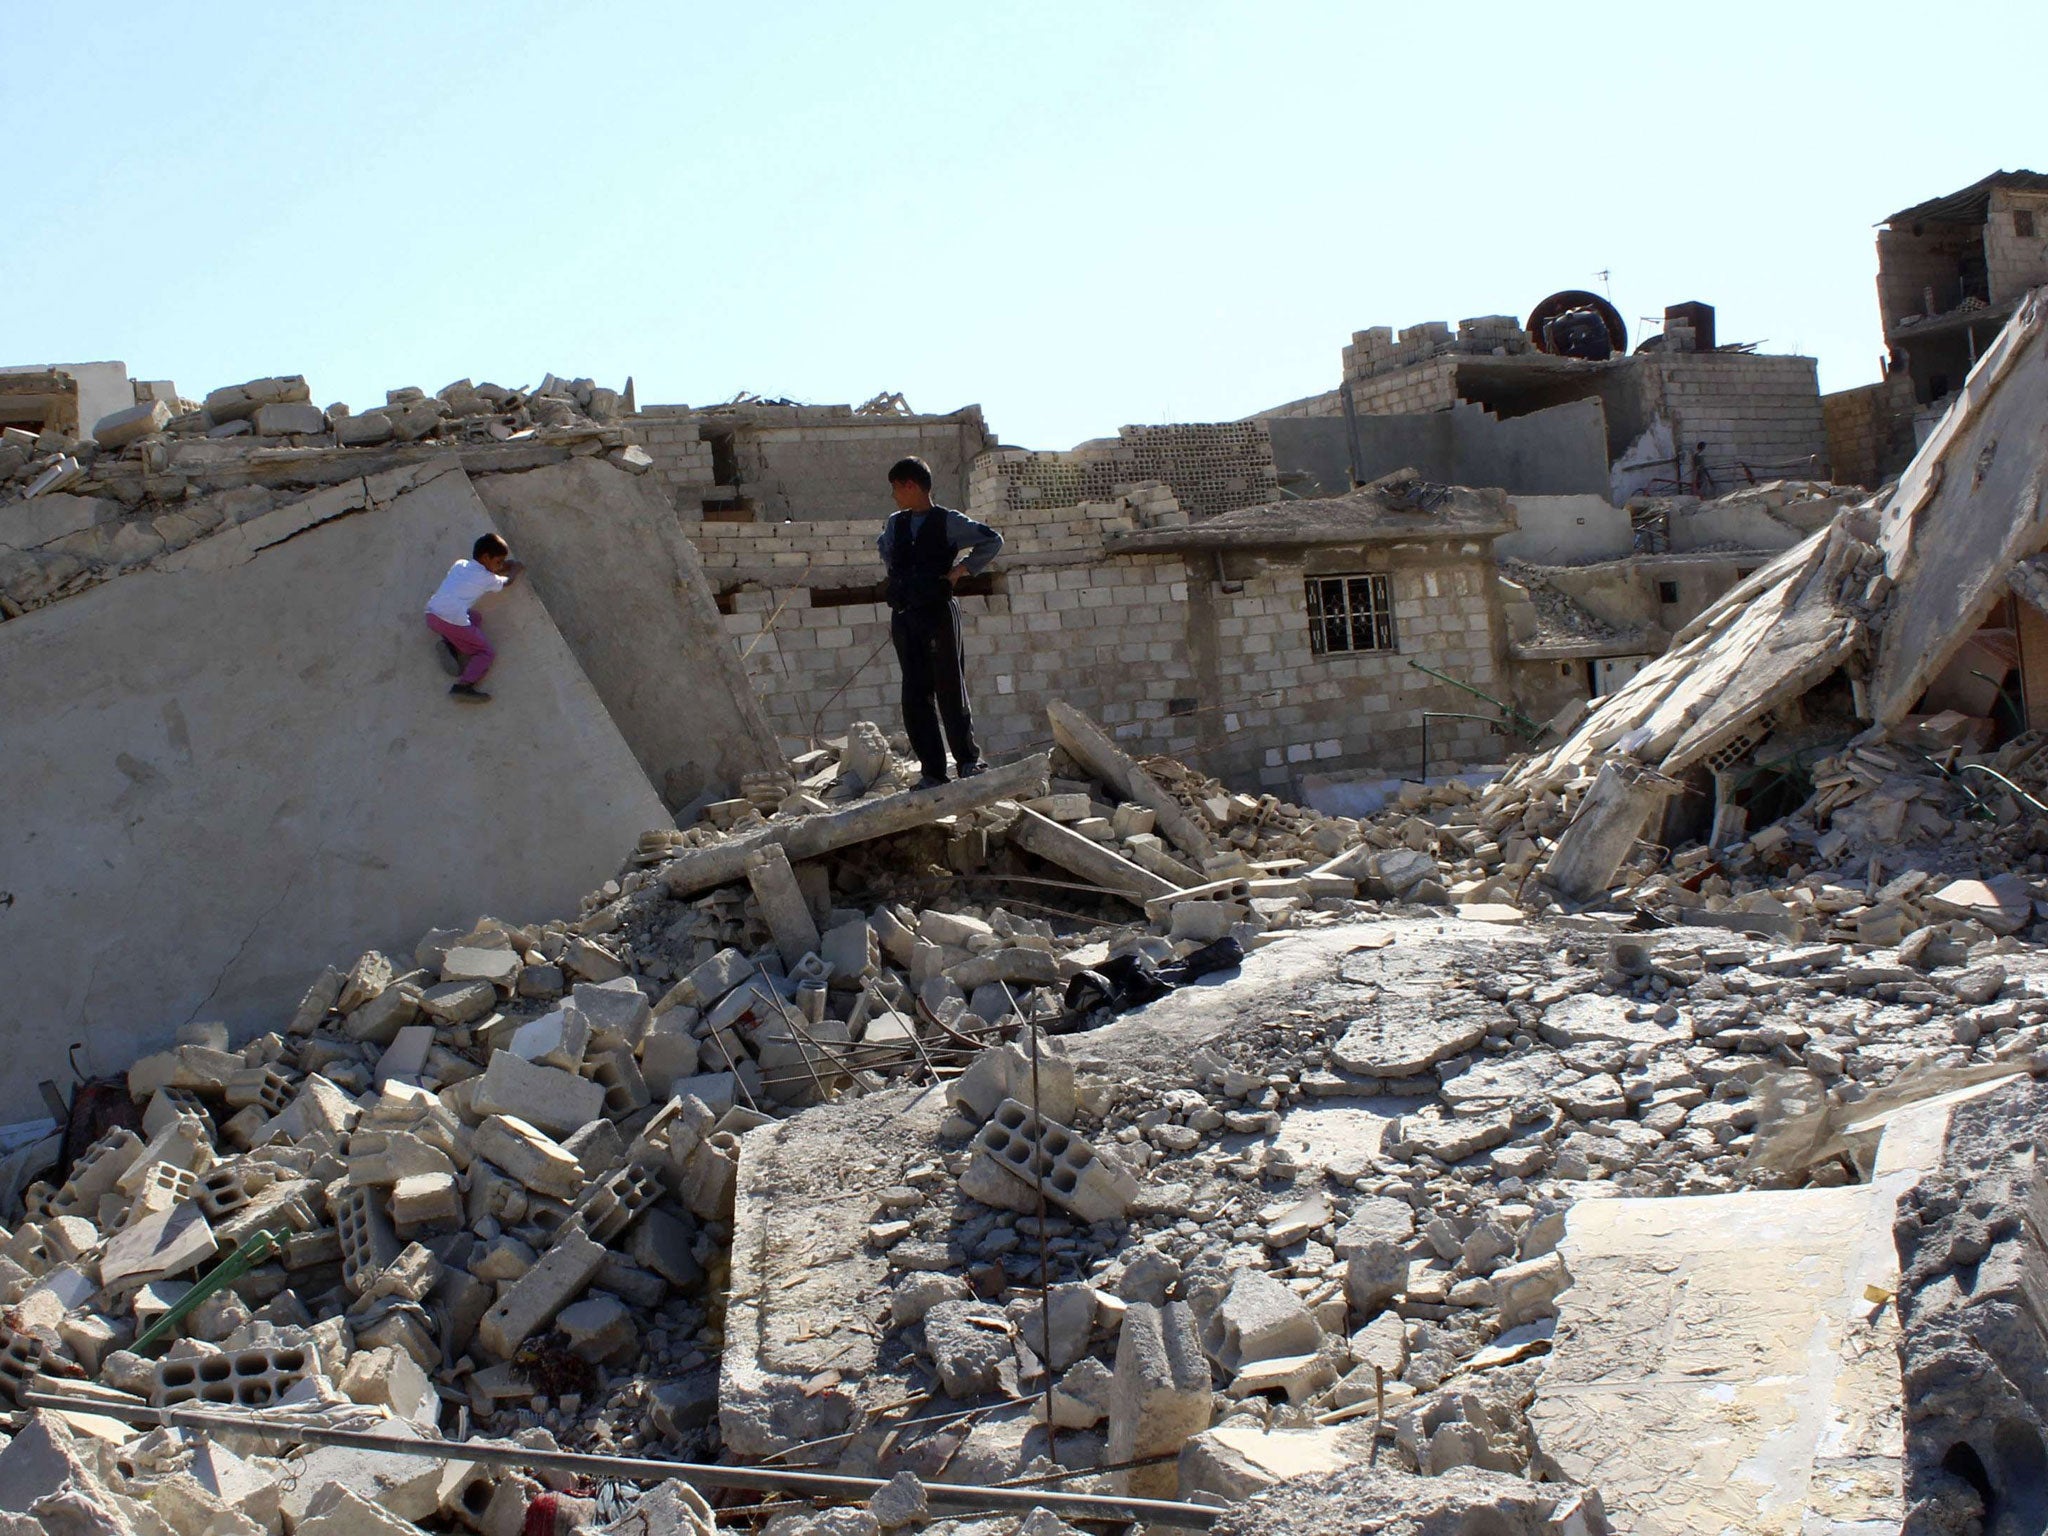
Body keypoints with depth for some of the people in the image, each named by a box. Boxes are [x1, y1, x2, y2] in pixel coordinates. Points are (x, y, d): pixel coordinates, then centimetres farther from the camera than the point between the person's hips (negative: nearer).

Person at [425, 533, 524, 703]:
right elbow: (508, 581, 28)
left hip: (432, 614, 7)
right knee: (487, 653, 6)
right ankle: (463, 686, -19)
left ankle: (449, 644, 7)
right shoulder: (487, 578, 6)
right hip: (454, 622, -7)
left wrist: (504, 566, 46)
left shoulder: (460, 564, 20)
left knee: (473, 618, 32)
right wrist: (516, 568, 47)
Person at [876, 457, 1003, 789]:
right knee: (916, 696, 2)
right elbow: (883, 546, 35)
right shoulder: (895, 524, 14)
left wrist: (960, 571, -7)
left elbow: (992, 540, -3)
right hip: (903, 617, 6)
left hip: (938, 614, -5)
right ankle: (932, 771, 4)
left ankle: (969, 760, 7)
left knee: (949, 690, -4)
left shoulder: (948, 521, -3)